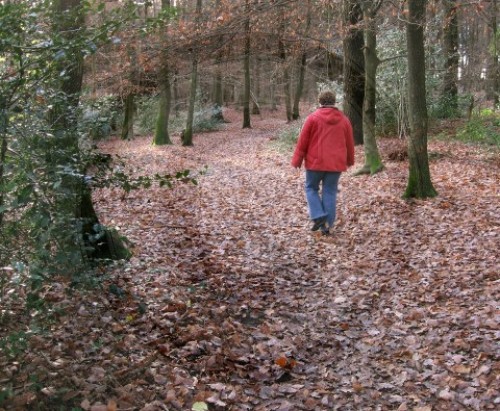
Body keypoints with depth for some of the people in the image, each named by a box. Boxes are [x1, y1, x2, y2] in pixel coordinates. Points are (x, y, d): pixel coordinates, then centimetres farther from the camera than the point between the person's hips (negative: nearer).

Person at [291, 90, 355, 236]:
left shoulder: (313, 118, -4)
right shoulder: (344, 120, 6)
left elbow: (302, 141, -4)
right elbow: (349, 143, 13)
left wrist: (297, 160, 4)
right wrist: (349, 160, 27)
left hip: (315, 162, -3)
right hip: (336, 163, 3)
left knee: (311, 188, 14)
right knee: (330, 192, 7)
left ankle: (318, 216, -4)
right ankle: (327, 225, 6)